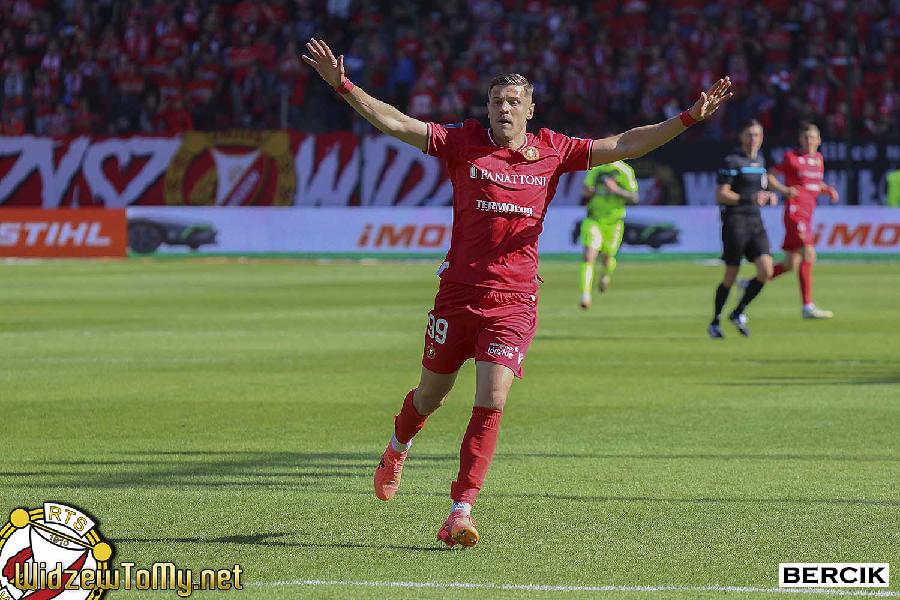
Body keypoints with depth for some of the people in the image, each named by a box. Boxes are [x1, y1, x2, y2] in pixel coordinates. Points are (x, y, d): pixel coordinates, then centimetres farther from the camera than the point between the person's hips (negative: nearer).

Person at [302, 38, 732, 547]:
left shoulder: (552, 151, 4)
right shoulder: (463, 142, 0)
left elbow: (623, 146, 3)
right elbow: (395, 123, -4)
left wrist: (689, 118, -4)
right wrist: (343, 86, -13)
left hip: (515, 300, 0)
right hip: (458, 291, 0)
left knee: (492, 403, -13)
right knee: (432, 394, 14)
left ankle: (461, 510, -10)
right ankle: (398, 448, 48)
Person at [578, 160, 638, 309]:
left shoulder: (625, 171, -8)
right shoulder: (595, 169, 2)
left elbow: (634, 198, -9)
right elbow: (586, 192, 14)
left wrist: (617, 190, -24)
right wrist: (588, 192, -11)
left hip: (613, 222, -1)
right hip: (594, 220, 1)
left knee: (606, 259, 11)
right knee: (588, 256, -14)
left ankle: (606, 274, 48)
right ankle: (585, 295, -13)